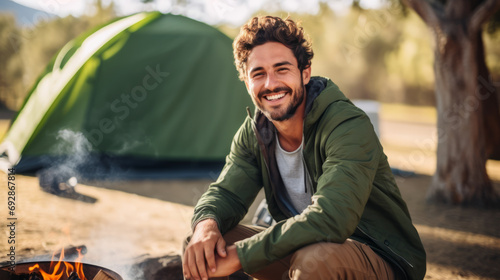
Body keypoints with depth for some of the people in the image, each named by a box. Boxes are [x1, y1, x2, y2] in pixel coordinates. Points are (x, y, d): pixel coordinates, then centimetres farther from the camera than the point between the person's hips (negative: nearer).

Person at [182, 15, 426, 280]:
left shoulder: (349, 126, -26)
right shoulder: (252, 133, -2)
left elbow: (329, 220, -37)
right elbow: (225, 192, -2)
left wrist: (239, 255, -35)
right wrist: (206, 223, -27)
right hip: (298, 248, 6)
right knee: (202, 244, -9)